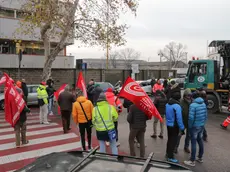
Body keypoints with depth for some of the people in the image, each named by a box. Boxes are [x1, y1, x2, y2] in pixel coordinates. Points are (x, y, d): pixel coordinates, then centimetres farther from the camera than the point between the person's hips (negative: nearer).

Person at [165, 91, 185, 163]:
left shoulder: (167, 104, 2)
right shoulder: (177, 106, -22)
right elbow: (179, 118, -23)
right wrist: (181, 128, -17)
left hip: (168, 124, 8)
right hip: (174, 126, -8)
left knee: (169, 139, 21)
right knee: (173, 141, 3)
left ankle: (168, 153, 35)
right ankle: (170, 157, 10)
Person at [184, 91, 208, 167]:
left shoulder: (193, 105, -19)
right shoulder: (204, 104, 3)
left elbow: (191, 117, -22)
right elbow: (206, 115, 7)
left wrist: (190, 126, -8)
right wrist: (203, 123, 16)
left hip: (195, 126, -7)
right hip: (202, 126, 7)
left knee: (193, 143, 0)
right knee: (200, 141, 19)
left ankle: (192, 161, 9)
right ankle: (200, 158, 33)